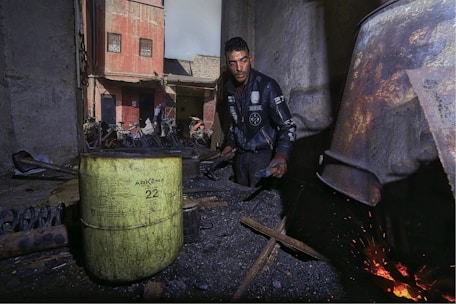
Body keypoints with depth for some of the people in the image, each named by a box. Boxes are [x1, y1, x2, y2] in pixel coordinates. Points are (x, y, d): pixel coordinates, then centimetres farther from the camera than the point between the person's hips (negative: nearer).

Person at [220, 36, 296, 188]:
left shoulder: (267, 86, -17)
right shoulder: (229, 87, 2)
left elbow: (287, 126, -19)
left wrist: (282, 156, -34)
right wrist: (230, 144, 7)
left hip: (263, 155, -5)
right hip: (240, 155, 5)